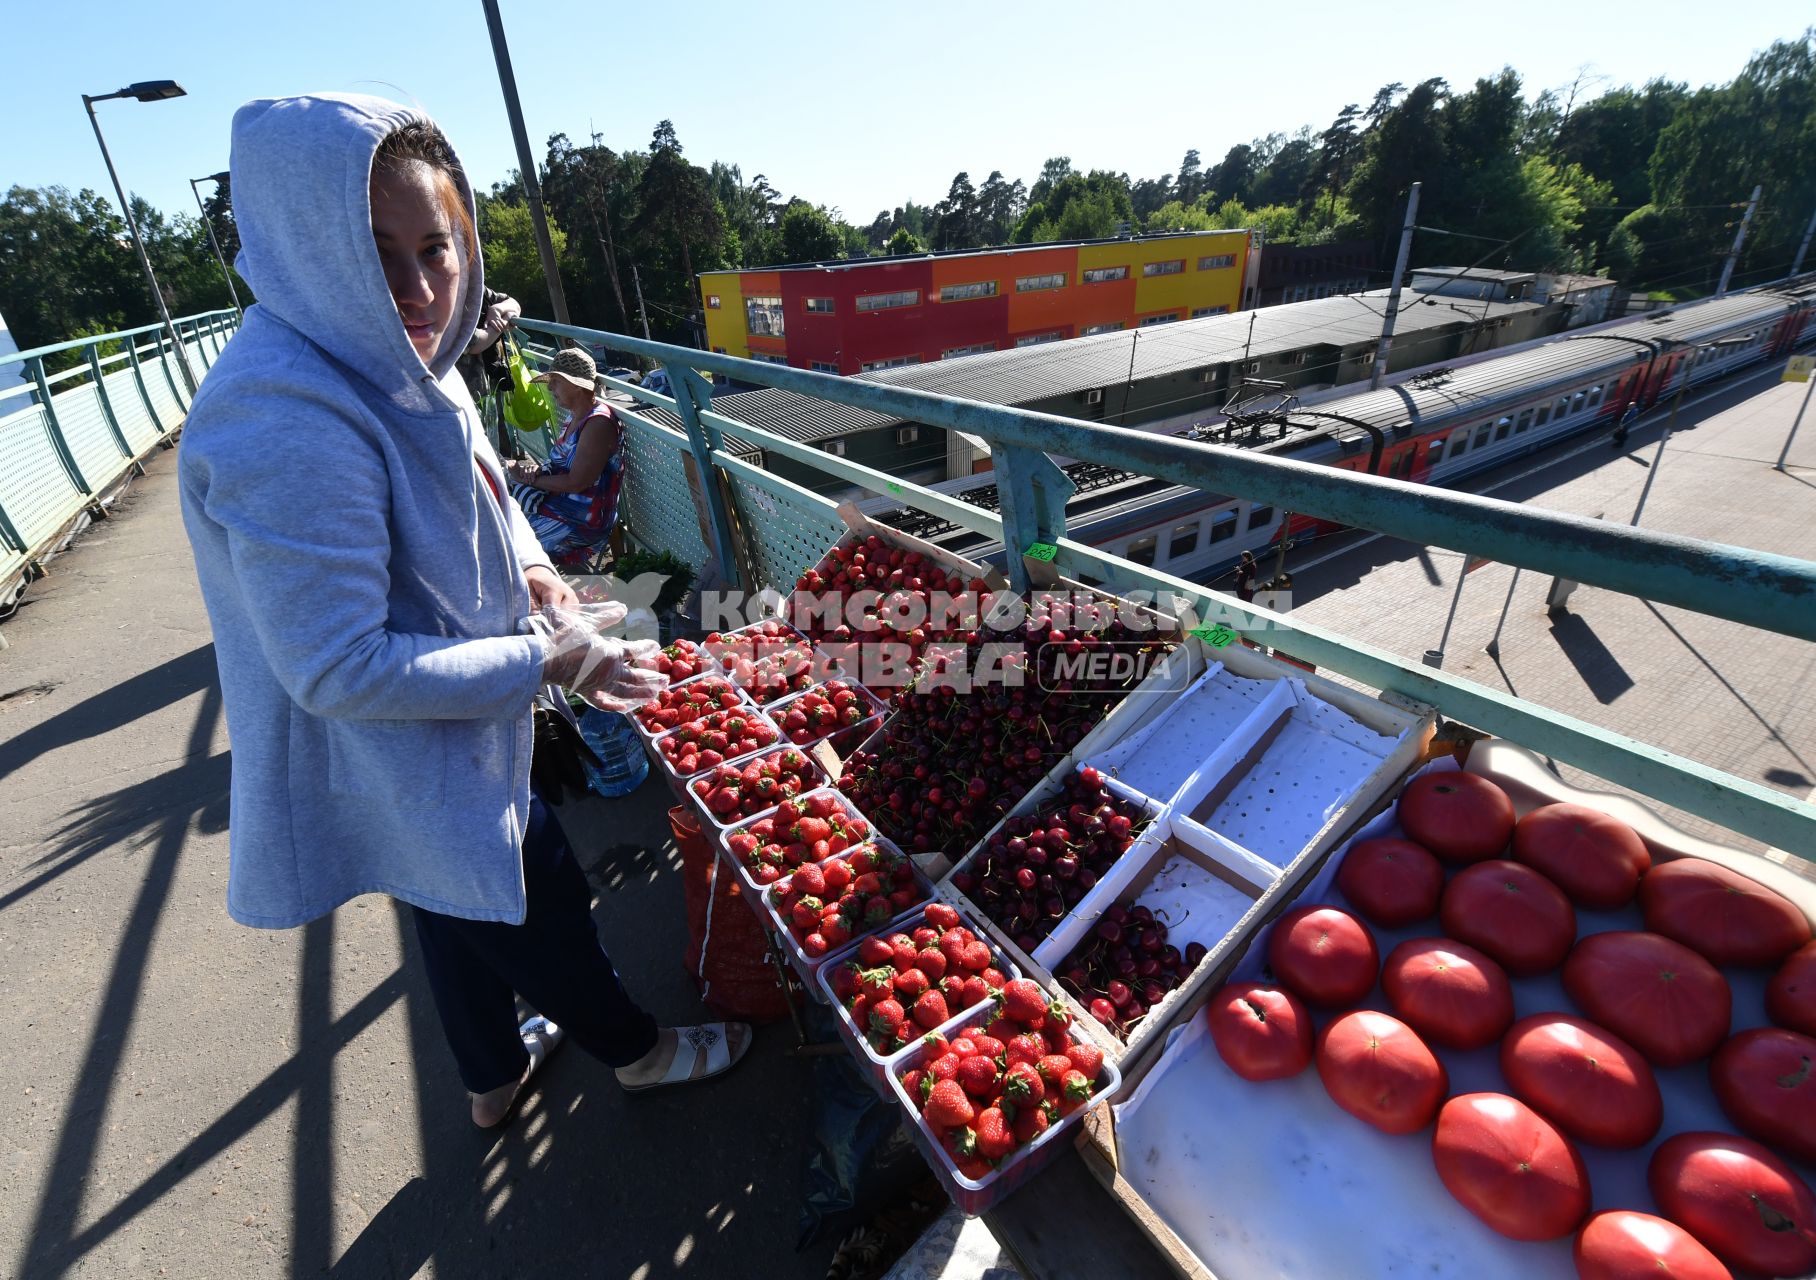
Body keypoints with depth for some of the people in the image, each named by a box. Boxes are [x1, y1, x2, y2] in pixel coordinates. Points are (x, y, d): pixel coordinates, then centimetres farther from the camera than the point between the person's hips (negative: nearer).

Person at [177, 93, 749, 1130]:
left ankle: (496, 1074, 57)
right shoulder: (290, 425, -32)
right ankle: (636, 1051, 45)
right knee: (542, 909, 15)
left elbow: (477, 489, 14)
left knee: (468, 912, 28)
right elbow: (339, 668, -30)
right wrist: (548, 662, -26)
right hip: (410, 769, -9)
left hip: (457, 735, 9)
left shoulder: (396, 362, -1)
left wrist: (532, 571, -5)